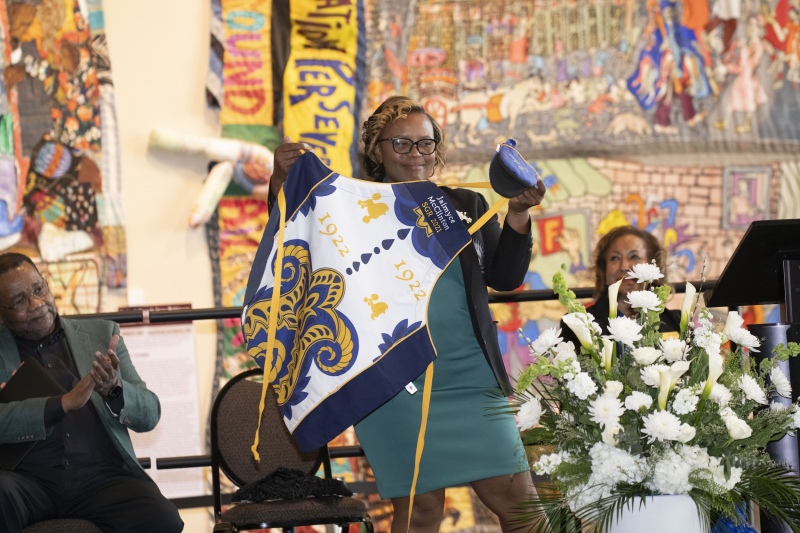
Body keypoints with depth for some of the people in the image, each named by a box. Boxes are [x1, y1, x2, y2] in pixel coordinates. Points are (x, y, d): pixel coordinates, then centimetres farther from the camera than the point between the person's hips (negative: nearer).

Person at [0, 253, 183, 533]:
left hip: (101, 476, 3)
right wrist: (64, 403, -20)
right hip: (29, 476, -3)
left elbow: (149, 415, 13)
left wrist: (115, 389, -10)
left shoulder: (101, 333, 18)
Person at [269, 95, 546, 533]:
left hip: (469, 377, 2)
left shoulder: (467, 206, 14)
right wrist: (283, 181, -9)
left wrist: (517, 215, -6)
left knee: (516, 497, -3)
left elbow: (505, 277, 8)